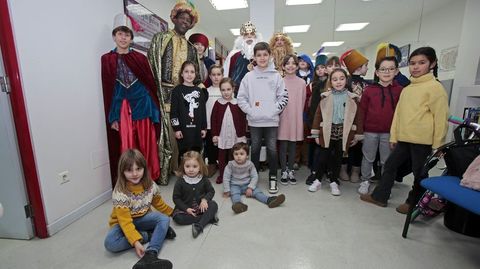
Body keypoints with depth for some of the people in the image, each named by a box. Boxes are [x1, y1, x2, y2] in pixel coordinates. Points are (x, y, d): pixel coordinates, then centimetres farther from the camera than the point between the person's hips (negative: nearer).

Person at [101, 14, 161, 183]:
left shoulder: (140, 58, 6)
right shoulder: (107, 59, 5)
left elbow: (151, 84, 6)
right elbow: (108, 90, 4)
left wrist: (154, 108, 1)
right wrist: (112, 117, -1)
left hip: (143, 104, 1)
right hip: (122, 107, 0)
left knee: (146, 143, 6)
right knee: (127, 146, 1)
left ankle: (150, 176, 20)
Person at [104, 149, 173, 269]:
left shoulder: (150, 185, -13)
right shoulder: (119, 193, -26)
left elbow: (159, 204, 7)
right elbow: (125, 221, -28)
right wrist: (136, 241, -38)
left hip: (143, 218, 3)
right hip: (124, 222, -3)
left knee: (164, 219, -24)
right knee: (110, 243, -32)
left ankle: (151, 254, -37)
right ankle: (149, 234, -19)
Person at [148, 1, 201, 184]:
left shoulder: (190, 48, 19)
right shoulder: (160, 39, 6)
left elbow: (196, 74, 19)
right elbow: (151, 65, -2)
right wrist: (155, 91, -11)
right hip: (165, 94, -4)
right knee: (166, 133, -5)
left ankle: (177, 167, 18)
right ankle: (163, 171, 7)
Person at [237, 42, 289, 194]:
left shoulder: (276, 76, 4)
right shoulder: (249, 76, 3)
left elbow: (283, 97, 2)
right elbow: (241, 97, 2)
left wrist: (275, 110, -8)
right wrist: (250, 111, -7)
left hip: (271, 120, 0)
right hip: (254, 120, 1)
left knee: (272, 149, 3)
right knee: (255, 149, 12)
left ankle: (272, 178, 19)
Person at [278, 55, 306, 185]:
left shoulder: (302, 83, 5)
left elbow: (302, 102, 8)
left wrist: (298, 115, 6)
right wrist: (277, 114, -4)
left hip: (296, 118, 2)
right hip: (283, 118, -2)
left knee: (293, 145, 9)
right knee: (283, 145, 3)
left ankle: (290, 171, 22)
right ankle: (284, 171, 16)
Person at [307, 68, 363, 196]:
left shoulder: (352, 98, 2)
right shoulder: (325, 96, 0)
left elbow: (357, 117, 4)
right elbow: (318, 115, 0)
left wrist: (357, 136, 3)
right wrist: (316, 134, -2)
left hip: (343, 133, 1)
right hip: (326, 132, -1)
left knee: (338, 158, 12)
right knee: (323, 157, 5)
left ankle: (334, 182, 27)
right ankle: (317, 180, 22)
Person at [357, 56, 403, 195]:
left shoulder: (400, 90, 0)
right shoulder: (369, 89, -2)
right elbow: (362, 110, -1)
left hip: (389, 132, 1)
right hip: (370, 131, 0)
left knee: (387, 161, 12)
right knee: (368, 158, 12)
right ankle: (365, 181, 28)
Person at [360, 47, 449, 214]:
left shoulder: (435, 87, -7)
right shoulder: (406, 89, 13)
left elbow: (441, 117, -10)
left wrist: (437, 144, -10)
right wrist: (393, 136, 11)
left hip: (423, 141, -7)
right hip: (403, 139, 7)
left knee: (419, 173, 8)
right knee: (390, 165, 11)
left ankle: (413, 203, 26)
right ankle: (379, 196, 24)